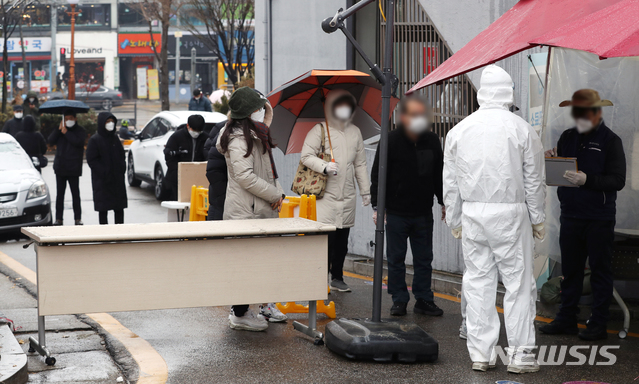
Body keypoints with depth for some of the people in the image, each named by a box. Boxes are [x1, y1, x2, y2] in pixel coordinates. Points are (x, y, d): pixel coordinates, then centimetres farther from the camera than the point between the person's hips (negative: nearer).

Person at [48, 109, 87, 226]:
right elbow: (51, 141, 1)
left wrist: (66, 132, -14)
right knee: (59, 194, 6)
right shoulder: (60, 130, 14)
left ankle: (78, 218, 7)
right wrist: (58, 130, -8)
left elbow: (78, 142, -19)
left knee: (75, 194, 1)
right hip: (60, 167, 4)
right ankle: (58, 218, 10)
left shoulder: (80, 131, 1)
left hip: (73, 168, -4)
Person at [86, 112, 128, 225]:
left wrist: (122, 168, 1)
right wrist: (104, 172, -16)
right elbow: (91, 160, -10)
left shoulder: (115, 138, 11)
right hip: (102, 181, -5)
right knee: (103, 208, -2)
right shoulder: (95, 140, -6)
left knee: (119, 207, 5)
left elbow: (121, 155, 18)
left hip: (117, 179, 5)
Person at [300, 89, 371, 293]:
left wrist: (365, 190, 17)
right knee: (327, 239, -10)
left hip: (348, 196, 5)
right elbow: (306, 156, -6)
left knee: (342, 240, 7)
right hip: (326, 194, -5)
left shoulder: (355, 132, 15)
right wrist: (325, 166, -22)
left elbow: (360, 164, 20)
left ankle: (337, 278, 18)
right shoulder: (320, 130, -1)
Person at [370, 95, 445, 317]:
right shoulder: (391, 141, -8)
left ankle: (424, 299, 16)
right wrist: (377, 207, -9)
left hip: (423, 214, 3)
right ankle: (399, 300, 13)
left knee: (424, 259, 8)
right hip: (396, 213, -3)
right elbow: (377, 175, -5)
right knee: (396, 259, 4)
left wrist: (444, 202, 13)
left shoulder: (432, 141, 4)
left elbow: (439, 174, 15)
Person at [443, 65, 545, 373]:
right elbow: (535, 180, -1)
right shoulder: (522, 130, -4)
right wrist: (537, 219, 9)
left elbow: (450, 183, 9)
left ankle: (480, 354, 10)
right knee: (518, 283, 2)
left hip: (472, 213, 3)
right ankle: (520, 354, 2)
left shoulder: (459, 131, 5)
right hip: (511, 212, -3)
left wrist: (455, 220, 17)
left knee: (478, 282, 7)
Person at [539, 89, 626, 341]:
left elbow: (617, 180, -13)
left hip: (599, 219, -5)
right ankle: (567, 320, 20)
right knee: (570, 270, 11)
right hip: (570, 215, 5)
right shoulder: (567, 138, 12)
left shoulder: (610, 141, -4)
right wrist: (550, 161, -7)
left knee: (600, 270, 2)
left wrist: (588, 180, -25)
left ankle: (598, 324, 9)